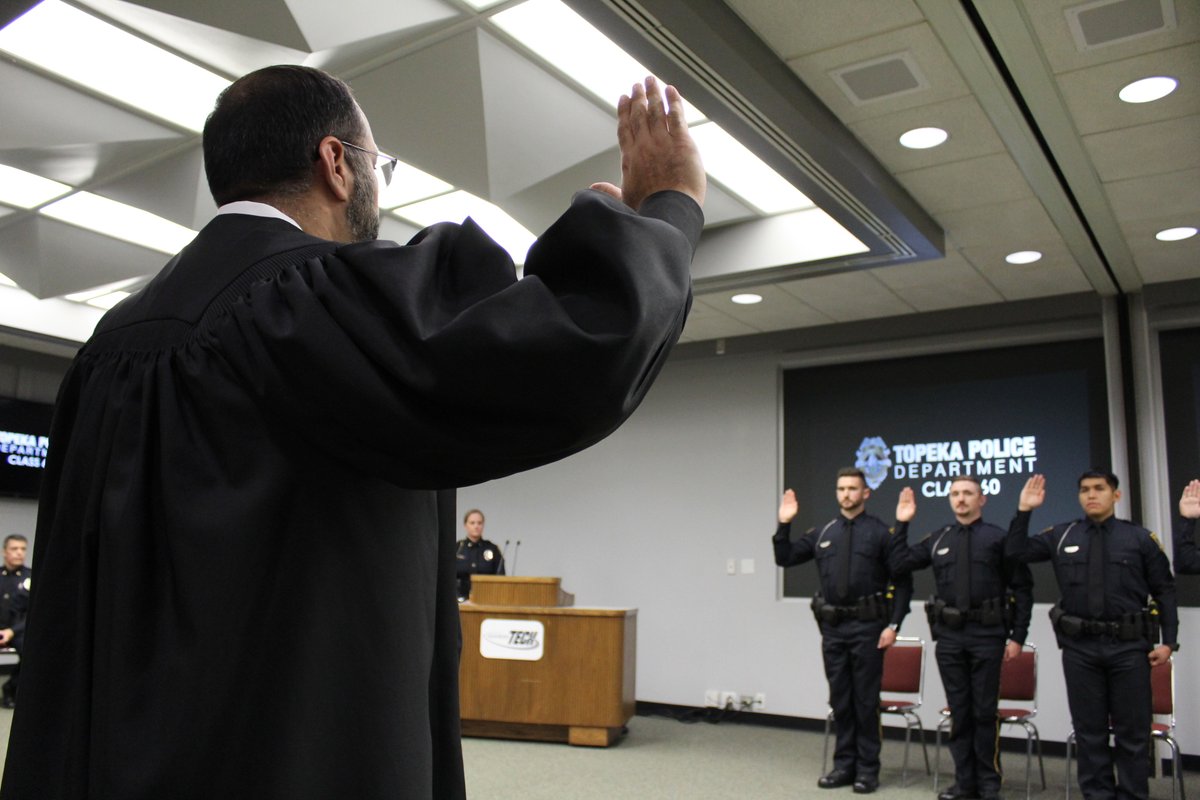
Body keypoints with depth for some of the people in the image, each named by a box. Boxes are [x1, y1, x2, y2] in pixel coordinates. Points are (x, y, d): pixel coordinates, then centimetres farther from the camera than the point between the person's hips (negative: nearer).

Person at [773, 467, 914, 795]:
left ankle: (867, 769, 15)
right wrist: (784, 525, -2)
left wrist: (893, 625, -11)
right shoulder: (823, 533, 7)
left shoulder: (881, 532, -4)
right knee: (840, 700, 11)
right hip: (833, 627, 4)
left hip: (867, 626, -4)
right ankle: (844, 766, 22)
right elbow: (784, 558, 10)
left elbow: (903, 582, -5)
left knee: (866, 700, 4)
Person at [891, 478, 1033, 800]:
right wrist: (902, 524, 3)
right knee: (959, 711, 10)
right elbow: (898, 565, 8)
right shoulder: (938, 540, 9)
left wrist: (1017, 636, -6)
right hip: (949, 636, 3)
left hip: (987, 635, -3)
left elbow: (1022, 589, -1)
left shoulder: (998, 538, -2)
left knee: (984, 711, 4)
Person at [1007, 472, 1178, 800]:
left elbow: (1165, 591, 4)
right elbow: (1015, 552, 3)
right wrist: (1023, 511, -5)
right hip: (1080, 647, 1)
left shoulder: (1140, 538, 1)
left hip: (1129, 647, -1)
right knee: (1089, 730, 10)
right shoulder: (1062, 536, 4)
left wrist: (1169, 641, -2)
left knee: (1132, 731, 8)